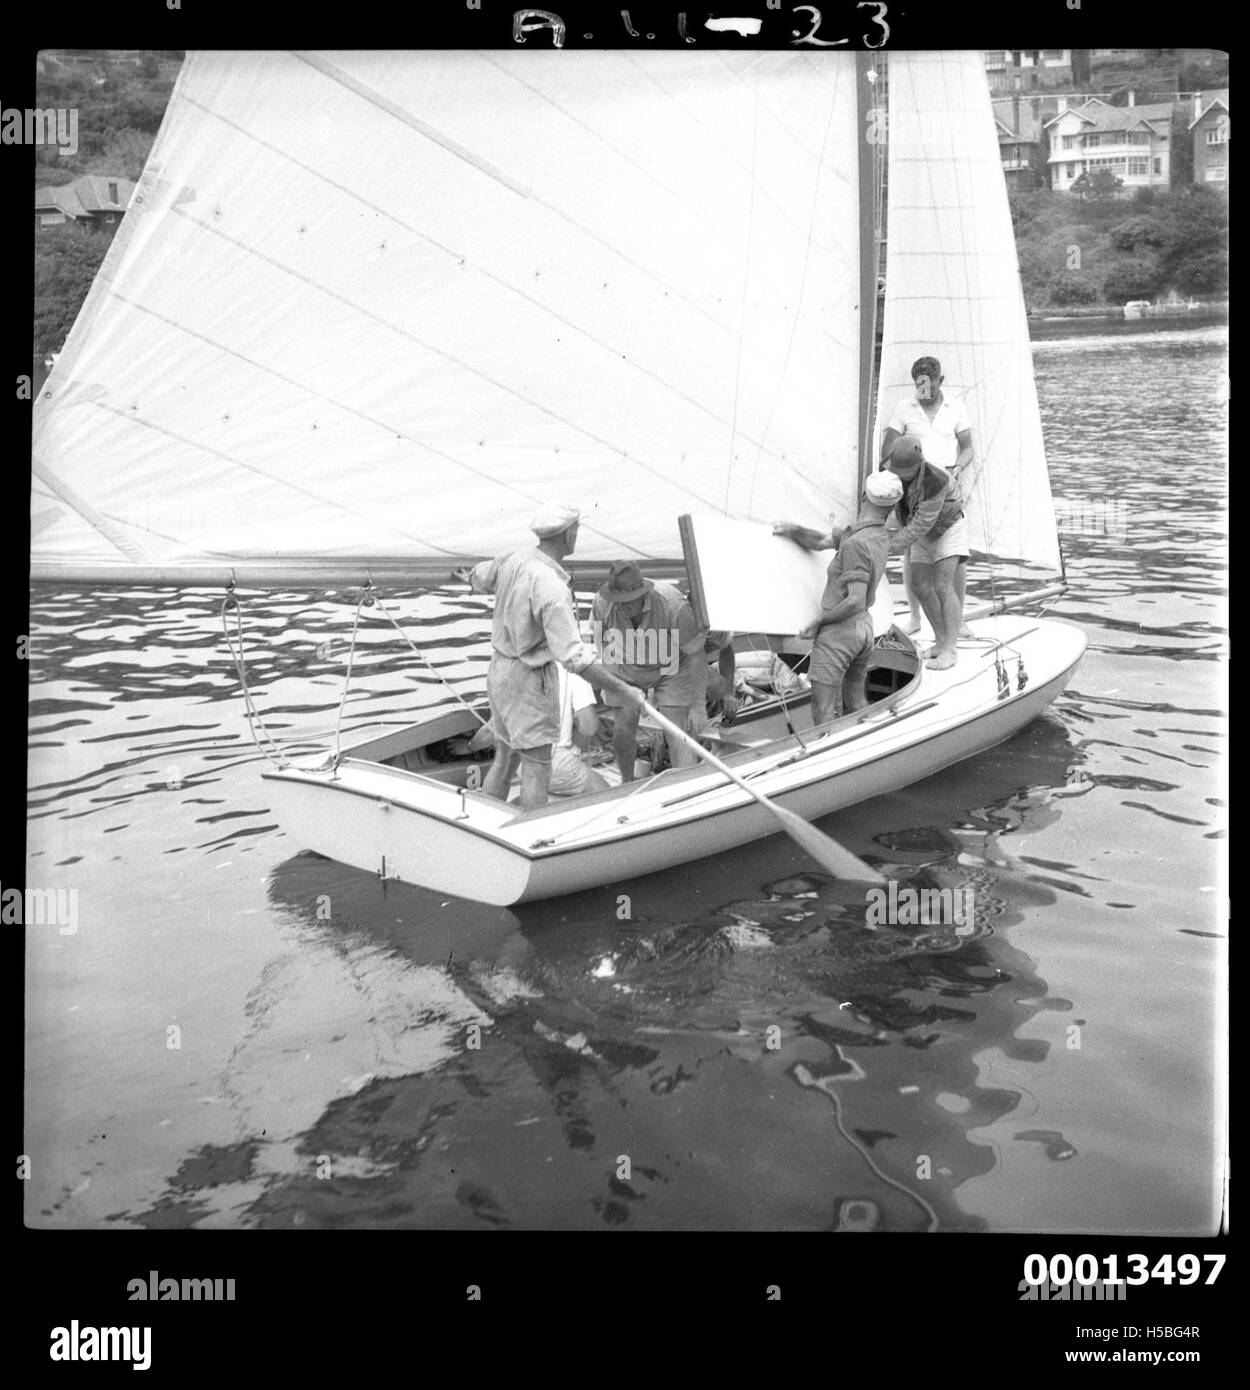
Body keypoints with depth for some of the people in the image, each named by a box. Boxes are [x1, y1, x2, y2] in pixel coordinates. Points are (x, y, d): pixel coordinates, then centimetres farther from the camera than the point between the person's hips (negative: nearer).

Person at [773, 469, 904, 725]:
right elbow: (821, 541, 11)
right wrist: (790, 529, -1)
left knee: (823, 712, -5)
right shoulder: (880, 537, 5)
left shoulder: (856, 544, -22)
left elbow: (856, 601, -27)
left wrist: (820, 622, -16)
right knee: (856, 703, 20)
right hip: (864, 628, 9)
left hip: (838, 630, -9)